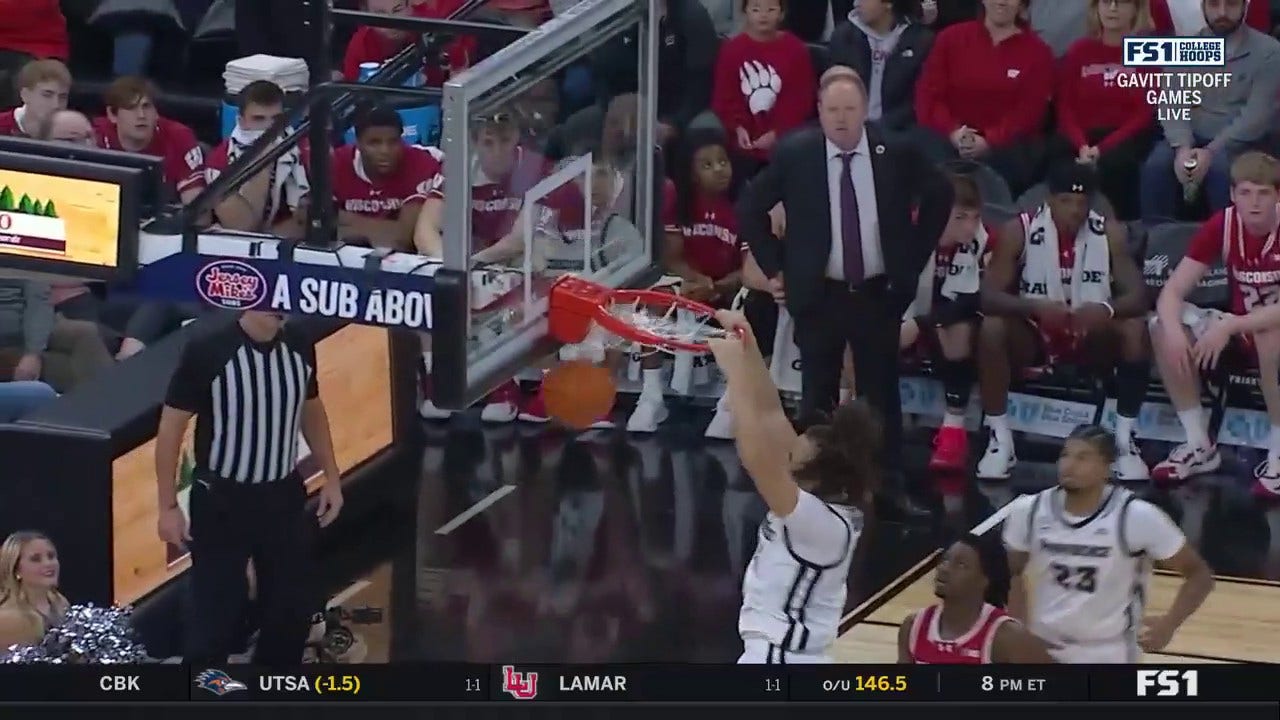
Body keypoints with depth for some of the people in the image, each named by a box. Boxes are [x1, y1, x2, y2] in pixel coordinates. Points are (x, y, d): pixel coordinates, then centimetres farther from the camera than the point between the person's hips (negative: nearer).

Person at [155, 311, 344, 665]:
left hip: (284, 495, 5)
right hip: (222, 500, -5)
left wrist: (331, 477, 14)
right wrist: (168, 506, -12)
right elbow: (171, 426, -12)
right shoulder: (207, 350, -19)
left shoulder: (299, 346, -4)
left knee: (293, 607, 13)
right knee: (216, 611, -2)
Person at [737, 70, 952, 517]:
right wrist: (775, 268, -1)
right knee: (818, 396, 5)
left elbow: (940, 195, 11)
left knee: (881, 394, 6)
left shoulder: (895, 152, -6)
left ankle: (889, 486, 13)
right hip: (818, 295, -1)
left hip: (879, 294, 1)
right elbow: (750, 209, 3)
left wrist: (914, 258, 7)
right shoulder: (794, 154, -9)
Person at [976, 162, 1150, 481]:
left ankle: (1126, 442, -18)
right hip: (1034, 336, -1)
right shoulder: (1020, 230, -14)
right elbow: (988, 296, -20)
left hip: (1093, 337, 1)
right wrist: (1036, 306, -39)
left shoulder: (1108, 232, -10)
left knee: (1135, 329, -27)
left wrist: (1106, 309, -38)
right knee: (992, 328, -31)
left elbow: (1138, 296, -14)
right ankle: (1000, 442, -22)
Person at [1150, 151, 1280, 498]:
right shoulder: (1222, 225, -10)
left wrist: (1230, 327, -38)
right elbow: (1172, 292, -12)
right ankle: (1199, 446, -7)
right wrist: (1173, 329, -33)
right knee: (1162, 329, -18)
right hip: (1241, 331, 5)